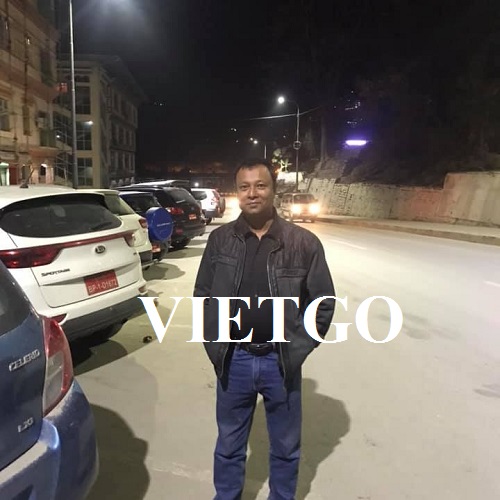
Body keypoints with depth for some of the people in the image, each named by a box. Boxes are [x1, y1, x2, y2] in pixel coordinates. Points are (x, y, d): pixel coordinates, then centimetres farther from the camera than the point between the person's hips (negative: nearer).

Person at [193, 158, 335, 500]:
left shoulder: (304, 243, -9)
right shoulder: (220, 240, -4)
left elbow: (323, 302, -3)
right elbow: (202, 295, 4)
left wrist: (297, 350, -6)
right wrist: (215, 346, -1)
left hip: (282, 363, -1)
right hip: (234, 360, 1)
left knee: (285, 447, 20)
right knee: (229, 445, 20)